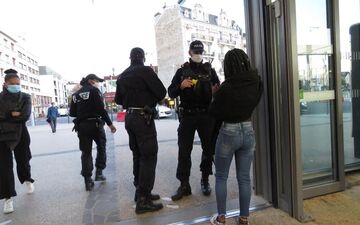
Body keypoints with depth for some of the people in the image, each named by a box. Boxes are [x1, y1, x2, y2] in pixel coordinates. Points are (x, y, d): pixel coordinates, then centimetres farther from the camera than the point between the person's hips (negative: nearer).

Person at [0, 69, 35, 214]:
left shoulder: (25, 97, -2)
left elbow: (25, 116, -16)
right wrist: (14, 114, -18)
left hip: (20, 134, 0)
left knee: (23, 160, 13)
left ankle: (27, 180, 44)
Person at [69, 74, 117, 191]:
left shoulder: (76, 94, 12)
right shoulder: (94, 90, -5)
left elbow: (72, 113, 10)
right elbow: (101, 109, -14)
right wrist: (110, 124, -11)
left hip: (81, 126, 5)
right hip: (95, 124, -4)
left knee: (86, 152, 9)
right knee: (101, 147, 18)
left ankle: (88, 181, 9)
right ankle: (99, 172, 15)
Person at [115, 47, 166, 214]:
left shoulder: (122, 76, 13)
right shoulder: (145, 71, -9)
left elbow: (118, 99, 19)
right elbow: (161, 92, -12)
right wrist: (151, 98, 8)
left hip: (130, 117, 8)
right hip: (143, 118, -8)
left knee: (138, 155, 15)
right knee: (149, 156, -4)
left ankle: (140, 192, 24)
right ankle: (142, 201, -2)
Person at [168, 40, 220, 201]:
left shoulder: (209, 70, 10)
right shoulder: (182, 71, 9)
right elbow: (171, 93, 6)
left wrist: (216, 91, -15)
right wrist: (181, 86, -15)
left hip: (207, 115, 1)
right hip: (187, 115, -1)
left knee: (209, 148, 8)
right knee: (184, 151, 0)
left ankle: (205, 180, 26)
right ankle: (184, 184, 12)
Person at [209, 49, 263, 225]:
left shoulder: (226, 88, -19)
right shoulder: (255, 83, -4)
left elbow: (214, 112, -10)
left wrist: (215, 95, 4)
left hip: (229, 133, -4)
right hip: (248, 131, 5)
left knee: (221, 177, 13)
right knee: (244, 178, 14)